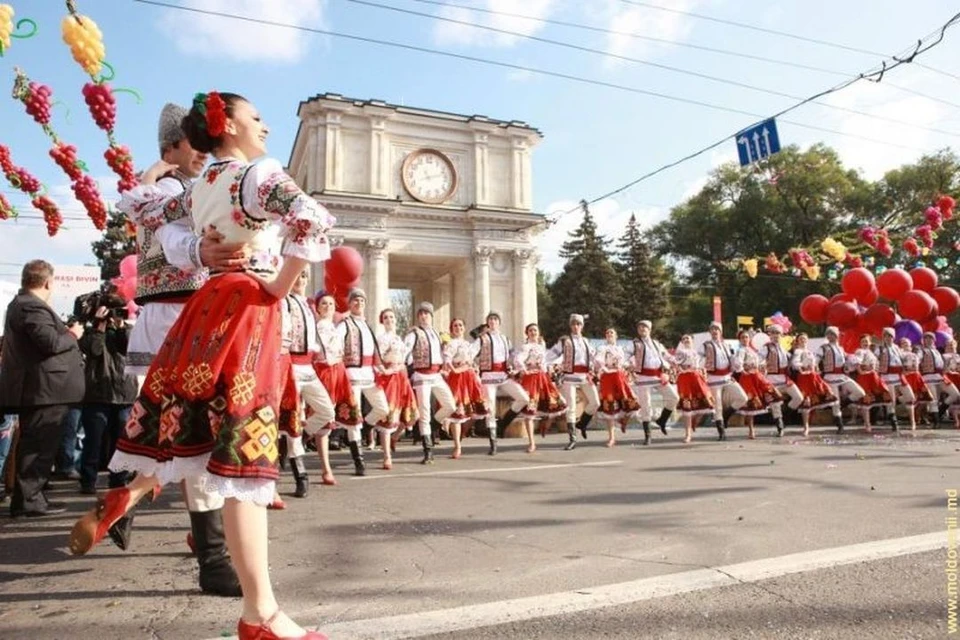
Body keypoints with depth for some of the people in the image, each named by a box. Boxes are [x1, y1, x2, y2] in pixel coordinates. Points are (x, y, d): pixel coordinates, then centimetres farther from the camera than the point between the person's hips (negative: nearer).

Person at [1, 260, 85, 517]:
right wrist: (72, 334, -8)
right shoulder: (32, 307, -16)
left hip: (35, 389, 11)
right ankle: (29, 499, 0)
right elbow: (51, 342, -24)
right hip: (43, 389, -11)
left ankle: (26, 496, 22)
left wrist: (65, 331, 16)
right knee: (39, 445, -5)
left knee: (33, 444, 15)